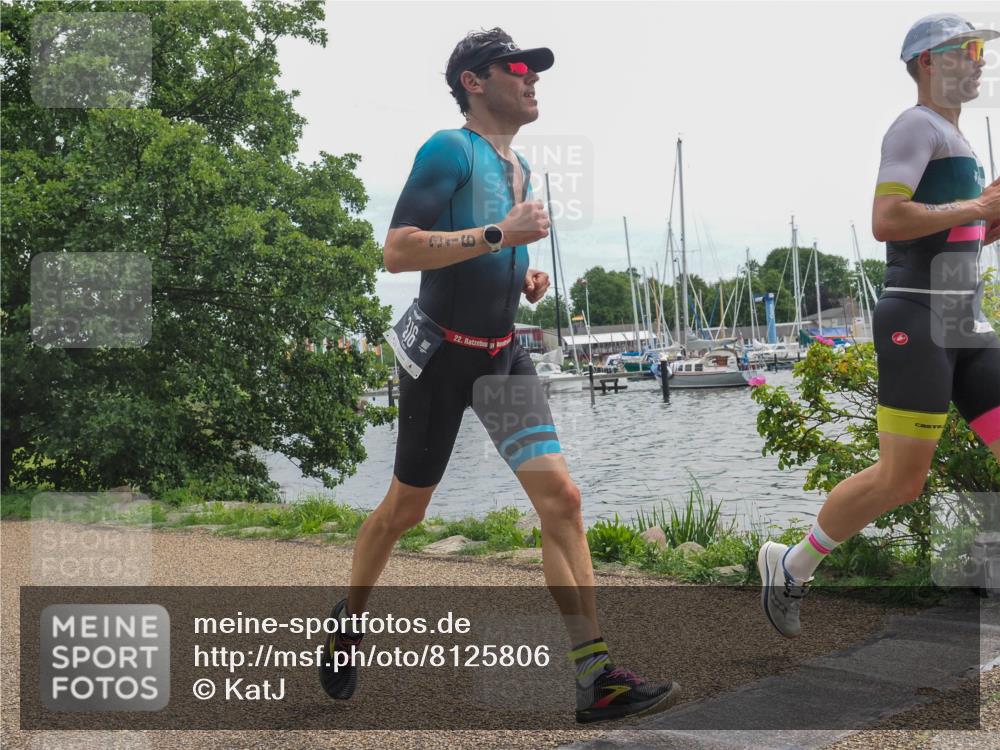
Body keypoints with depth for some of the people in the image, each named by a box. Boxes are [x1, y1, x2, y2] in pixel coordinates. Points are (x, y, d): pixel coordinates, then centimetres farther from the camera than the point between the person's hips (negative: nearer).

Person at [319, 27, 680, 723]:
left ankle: (598, 678, -9)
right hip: (442, 353, -6)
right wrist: (500, 235, -26)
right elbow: (397, 250, -23)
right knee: (406, 507, 9)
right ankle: (348, 620, 36)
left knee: (561, 497, -9)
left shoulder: (519, 166, 15)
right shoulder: (450, 149, -11)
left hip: (503, 354, 7)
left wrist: (524, 278, 9)